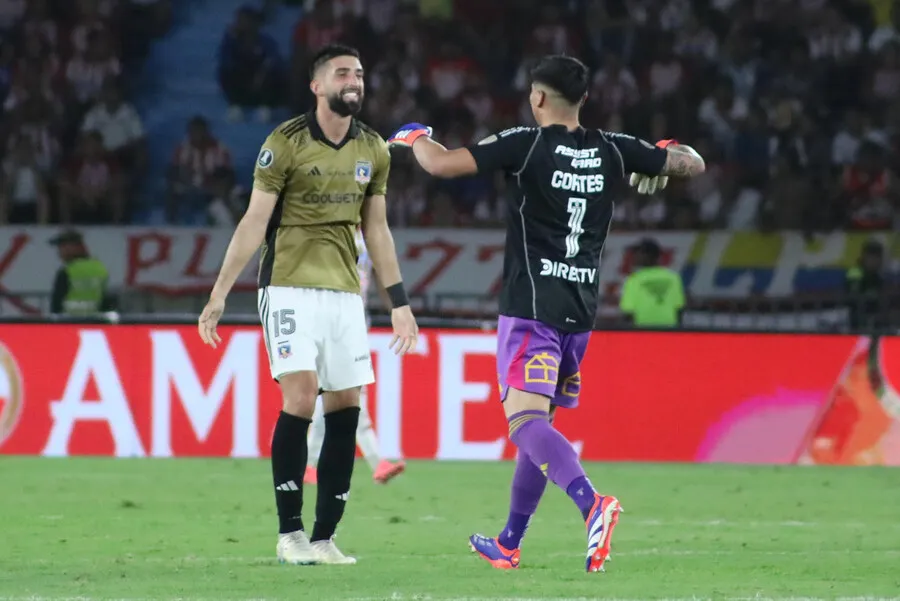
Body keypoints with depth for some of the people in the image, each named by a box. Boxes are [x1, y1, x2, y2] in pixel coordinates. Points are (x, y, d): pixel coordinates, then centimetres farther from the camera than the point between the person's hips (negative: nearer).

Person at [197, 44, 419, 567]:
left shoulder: (373, 150, 10)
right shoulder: (286, 143, -6)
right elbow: (254, 222, -6)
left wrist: (400, 302, 16)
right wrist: (219, 295, -10)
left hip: (345, 293, 5)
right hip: (290, 289, -5)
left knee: (346, 407, 0)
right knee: (300, 398, -15)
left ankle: (324, 538, 5)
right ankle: (290, 534, -7)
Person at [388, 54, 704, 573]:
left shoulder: (526, 145, -10)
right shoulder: (613, 151, 5)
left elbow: (443, 164, -15)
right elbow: (693, 164, 13)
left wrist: (415, 138, 7)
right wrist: (668, 152, 36)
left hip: (532, 309, -6)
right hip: (581, 313, 6)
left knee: (526, 422, -15)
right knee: (539, 422, 18)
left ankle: (592, 504, -40)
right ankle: (509, 544, 25)